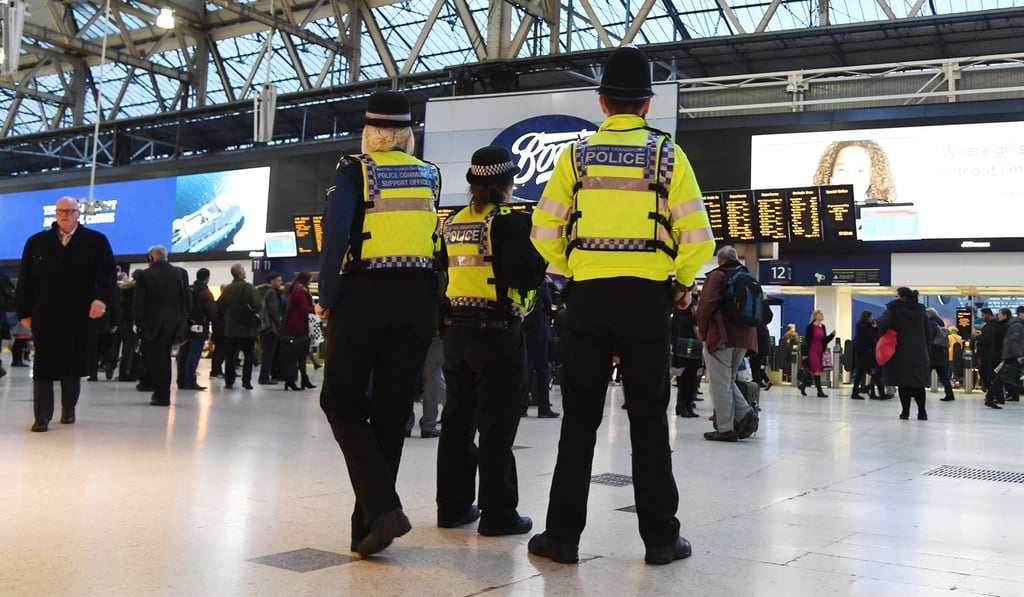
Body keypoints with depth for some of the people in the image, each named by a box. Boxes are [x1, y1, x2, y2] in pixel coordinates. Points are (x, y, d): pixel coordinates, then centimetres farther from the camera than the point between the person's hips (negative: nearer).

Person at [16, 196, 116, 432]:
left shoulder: (96, 241, 4)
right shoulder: (36, 242, 9)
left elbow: (106, 275, -3)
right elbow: (25, 280, 8)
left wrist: (101, 298, -21)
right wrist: (24, 312, 2)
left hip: (80, 317, 0)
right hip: (44, 317, 1)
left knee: (74, 366, 10)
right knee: (43, 367, 0)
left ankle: (69, 409, 28)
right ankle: (42, 417, 4)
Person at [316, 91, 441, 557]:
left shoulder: (353, 171, -1)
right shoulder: (429, 174, 11)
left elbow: (336, 234, -13)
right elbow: (431, 235, 11)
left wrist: (326, 299, -6)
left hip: (363, 295, -4)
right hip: (417, 299, 4)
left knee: (342, 401, 7)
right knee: (392, 409, 9)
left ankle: (382, 507, -9)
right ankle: (369, 525, 16)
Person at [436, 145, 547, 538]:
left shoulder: (453, 223, 9)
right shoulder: (512, 221, -11)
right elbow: (528, 278, -16)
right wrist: (540, 252, 1)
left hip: (456, 331, 7)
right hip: (498, 332, -6)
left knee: (457, 421, 13)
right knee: (497, 425, 0)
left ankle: (453, 506, 20)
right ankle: (498, 513, 5)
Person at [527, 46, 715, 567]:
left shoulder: (577, 156, 4)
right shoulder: (667, 154, 1)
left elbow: (545, 235, 1)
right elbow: (696, 240, -4)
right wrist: (679, 282, 13)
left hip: (587, 296, 1)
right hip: (647, 298, 0)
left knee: (579, 420, 7)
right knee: (649, 421, 7)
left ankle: (563, 534, 10)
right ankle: (660, 538, 14)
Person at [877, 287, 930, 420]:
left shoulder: (894, 309, -6)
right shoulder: (921, 311, 11)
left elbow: (883, 324, -20)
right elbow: (928, 333, 12)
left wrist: (882, 336, -2)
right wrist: (925, 348, 16)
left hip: (901, 352, -4)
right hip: (919, 353, 4)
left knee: (903, 383, 2)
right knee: (918, 384, 9)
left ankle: (905, 412, 2)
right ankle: (922, 412, 8)